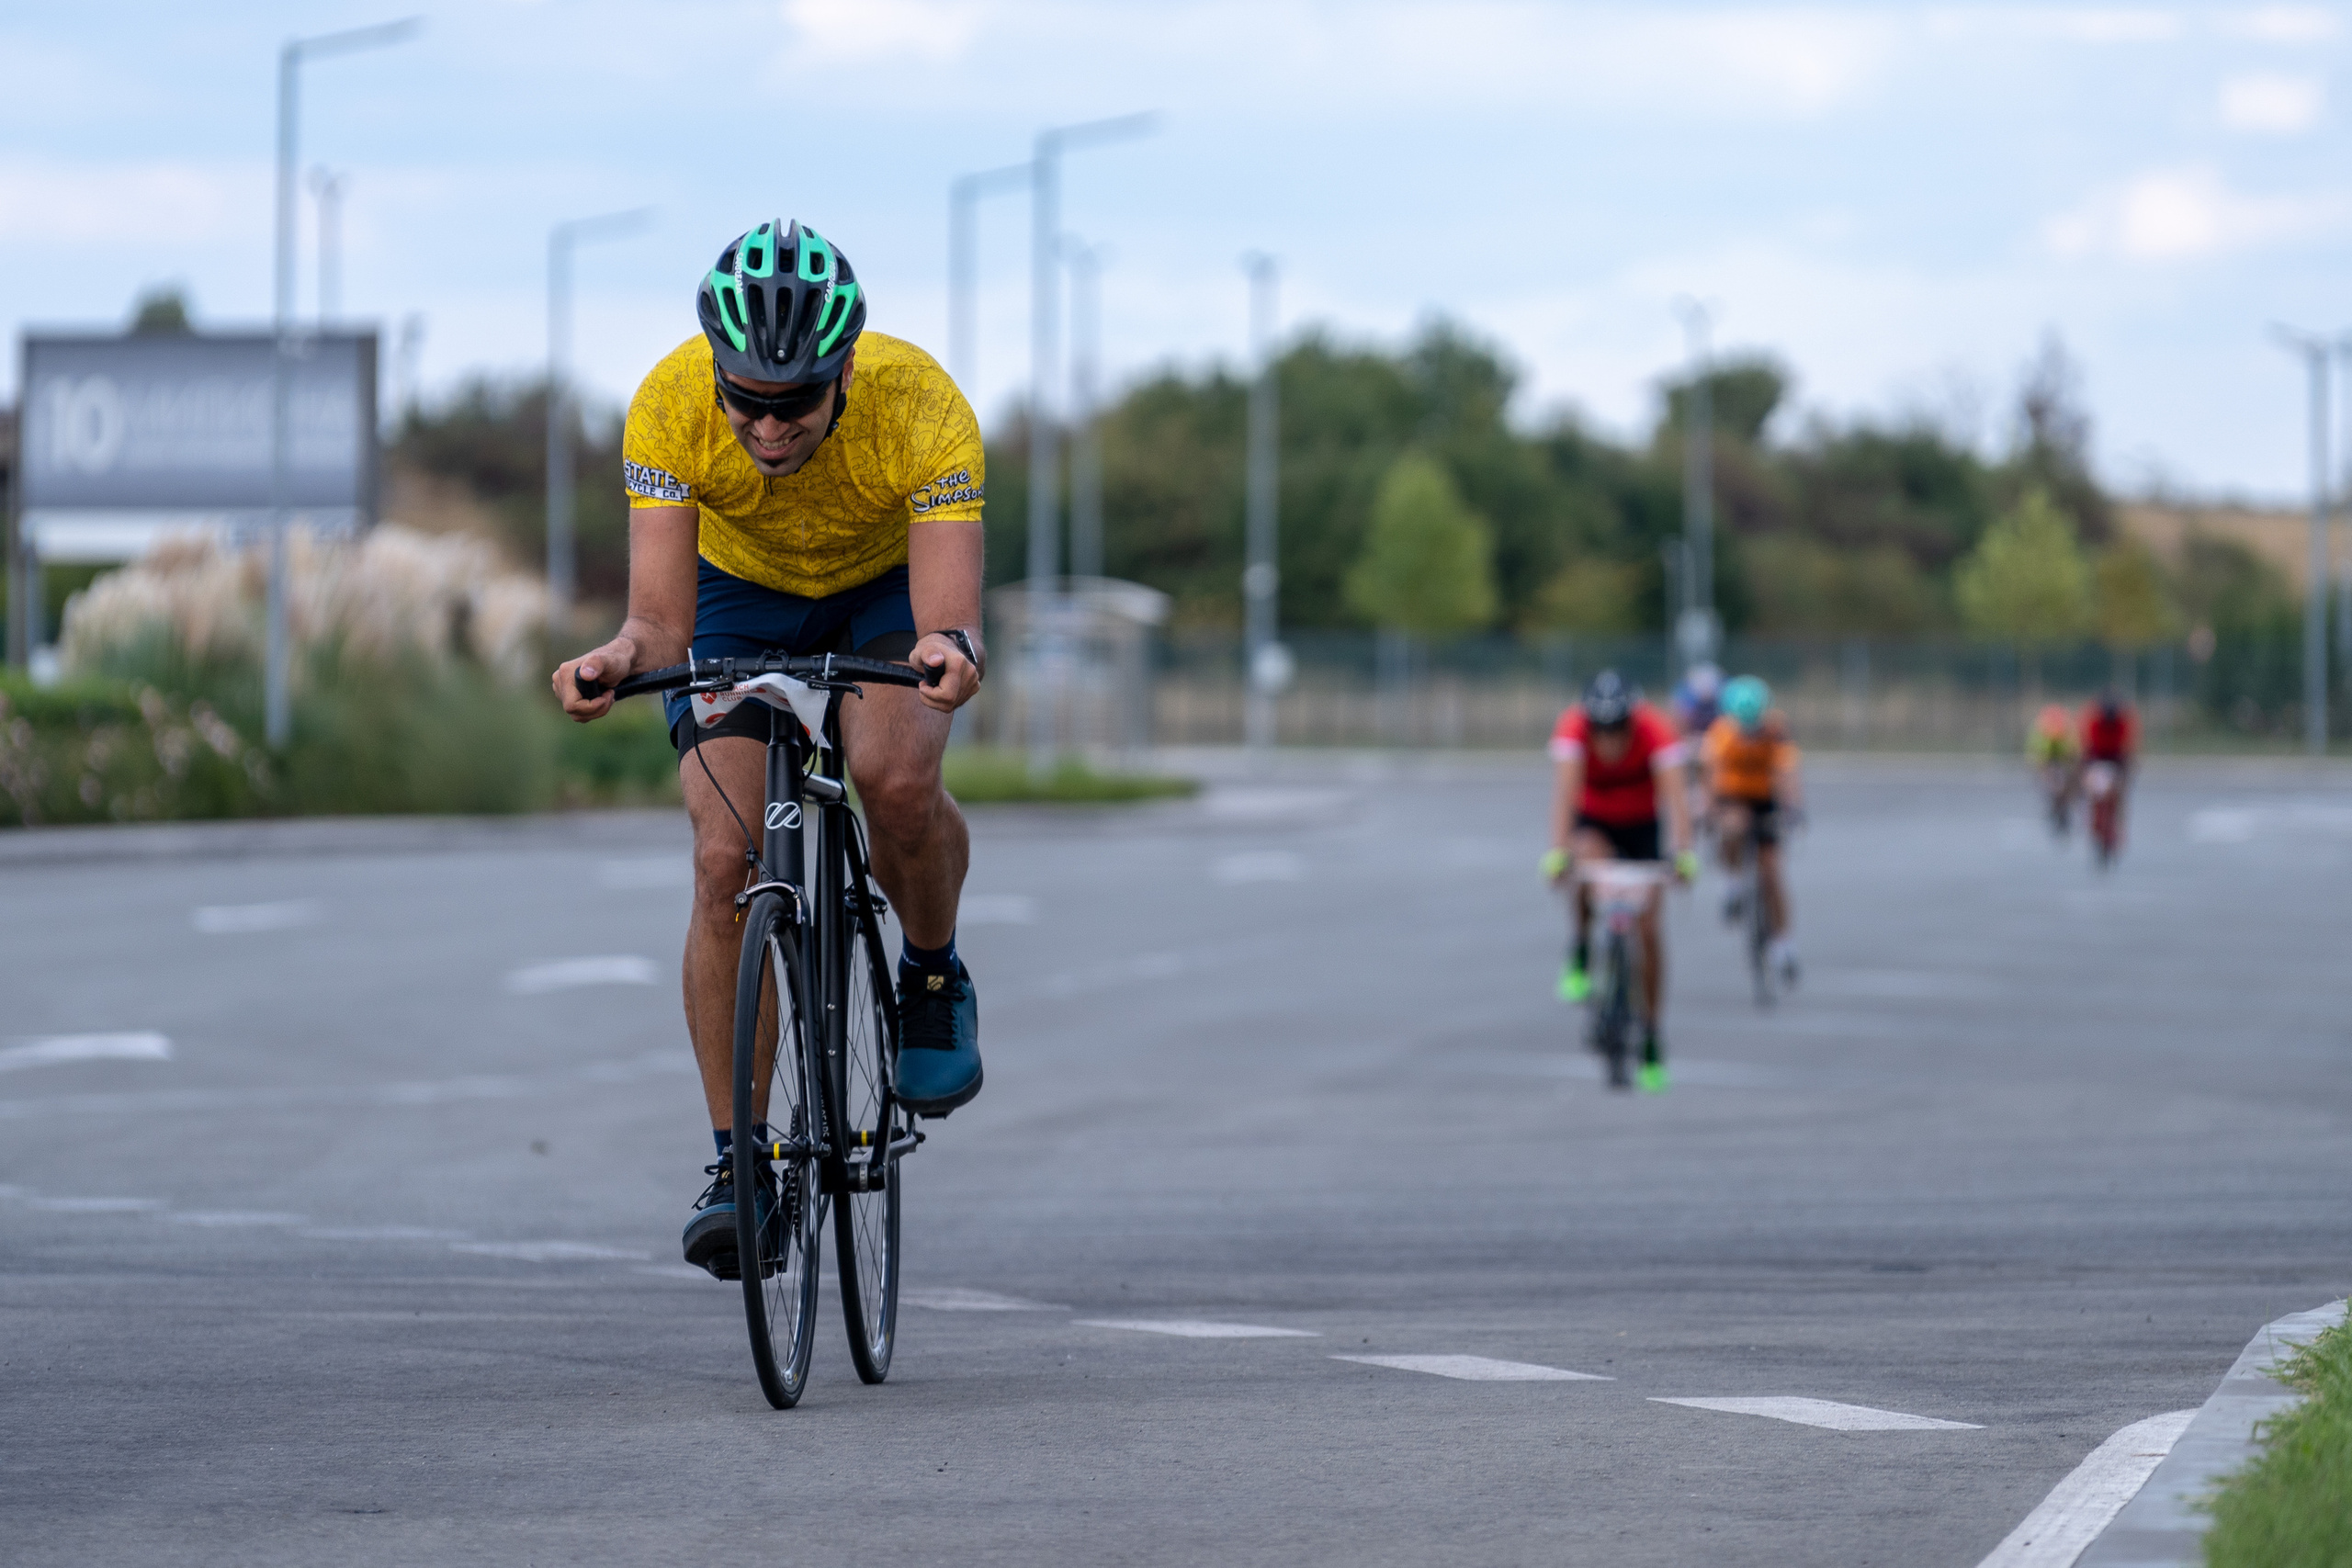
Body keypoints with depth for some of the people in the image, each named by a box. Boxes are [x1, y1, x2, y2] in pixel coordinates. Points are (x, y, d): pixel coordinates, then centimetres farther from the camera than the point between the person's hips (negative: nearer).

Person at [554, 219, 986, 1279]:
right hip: (742, 595, 1)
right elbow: (663, 618, -33)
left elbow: (951, 624, -41)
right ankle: (734, 1160, -7)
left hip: (889, 588, -1)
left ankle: (934, 979, -1)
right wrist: (623, 655, -55)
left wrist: (951, 654, -64)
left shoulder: (922, 409, -36)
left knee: (895, 777, -31)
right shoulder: (669, 407, -32)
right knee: (726, 859, -16)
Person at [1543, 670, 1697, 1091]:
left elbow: (1674, 795, -39)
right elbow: (1565, 790, -41)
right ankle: (1581, 957, -13)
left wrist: (1683, 853, -53)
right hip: (1591, 823, 0)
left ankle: (1650, 1035, 5)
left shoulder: (1656, 730, -30)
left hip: (1642, 827, 0)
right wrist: (1558, 849, -55)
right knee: (1589, 860, -36)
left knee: (1648, 925, -8)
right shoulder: (1573, 728, -30)